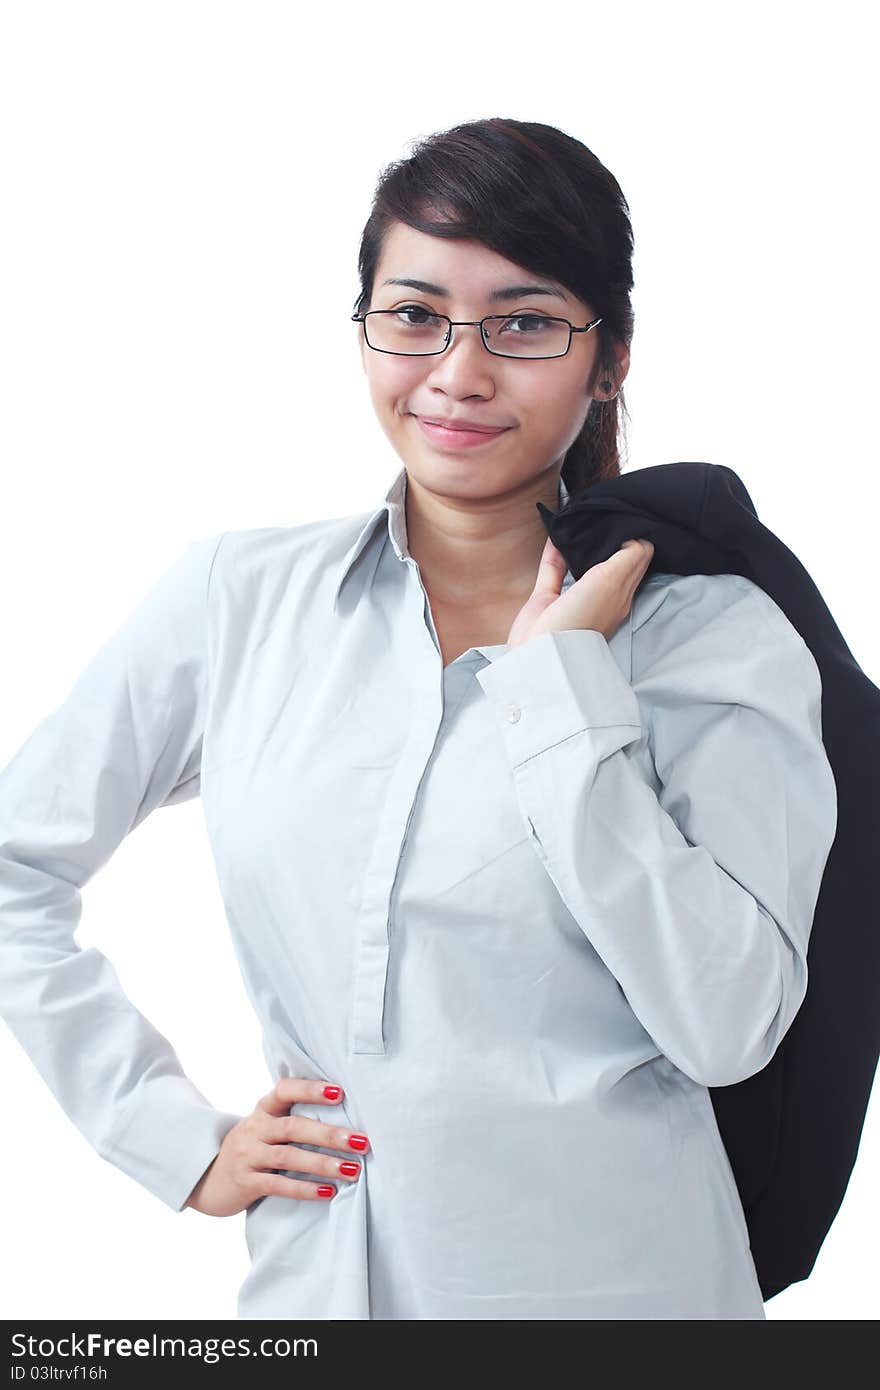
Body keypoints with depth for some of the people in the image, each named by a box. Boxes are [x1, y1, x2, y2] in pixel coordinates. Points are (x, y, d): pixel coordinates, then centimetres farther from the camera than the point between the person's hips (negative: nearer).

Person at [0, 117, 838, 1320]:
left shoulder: (721, 637, -8)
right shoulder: (243, 596, -2)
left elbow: (727, 1027, -18)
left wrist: (563, 682, -18)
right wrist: (176, 1140, -1)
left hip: (614, 1279, -2)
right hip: (311, 1274, 2)